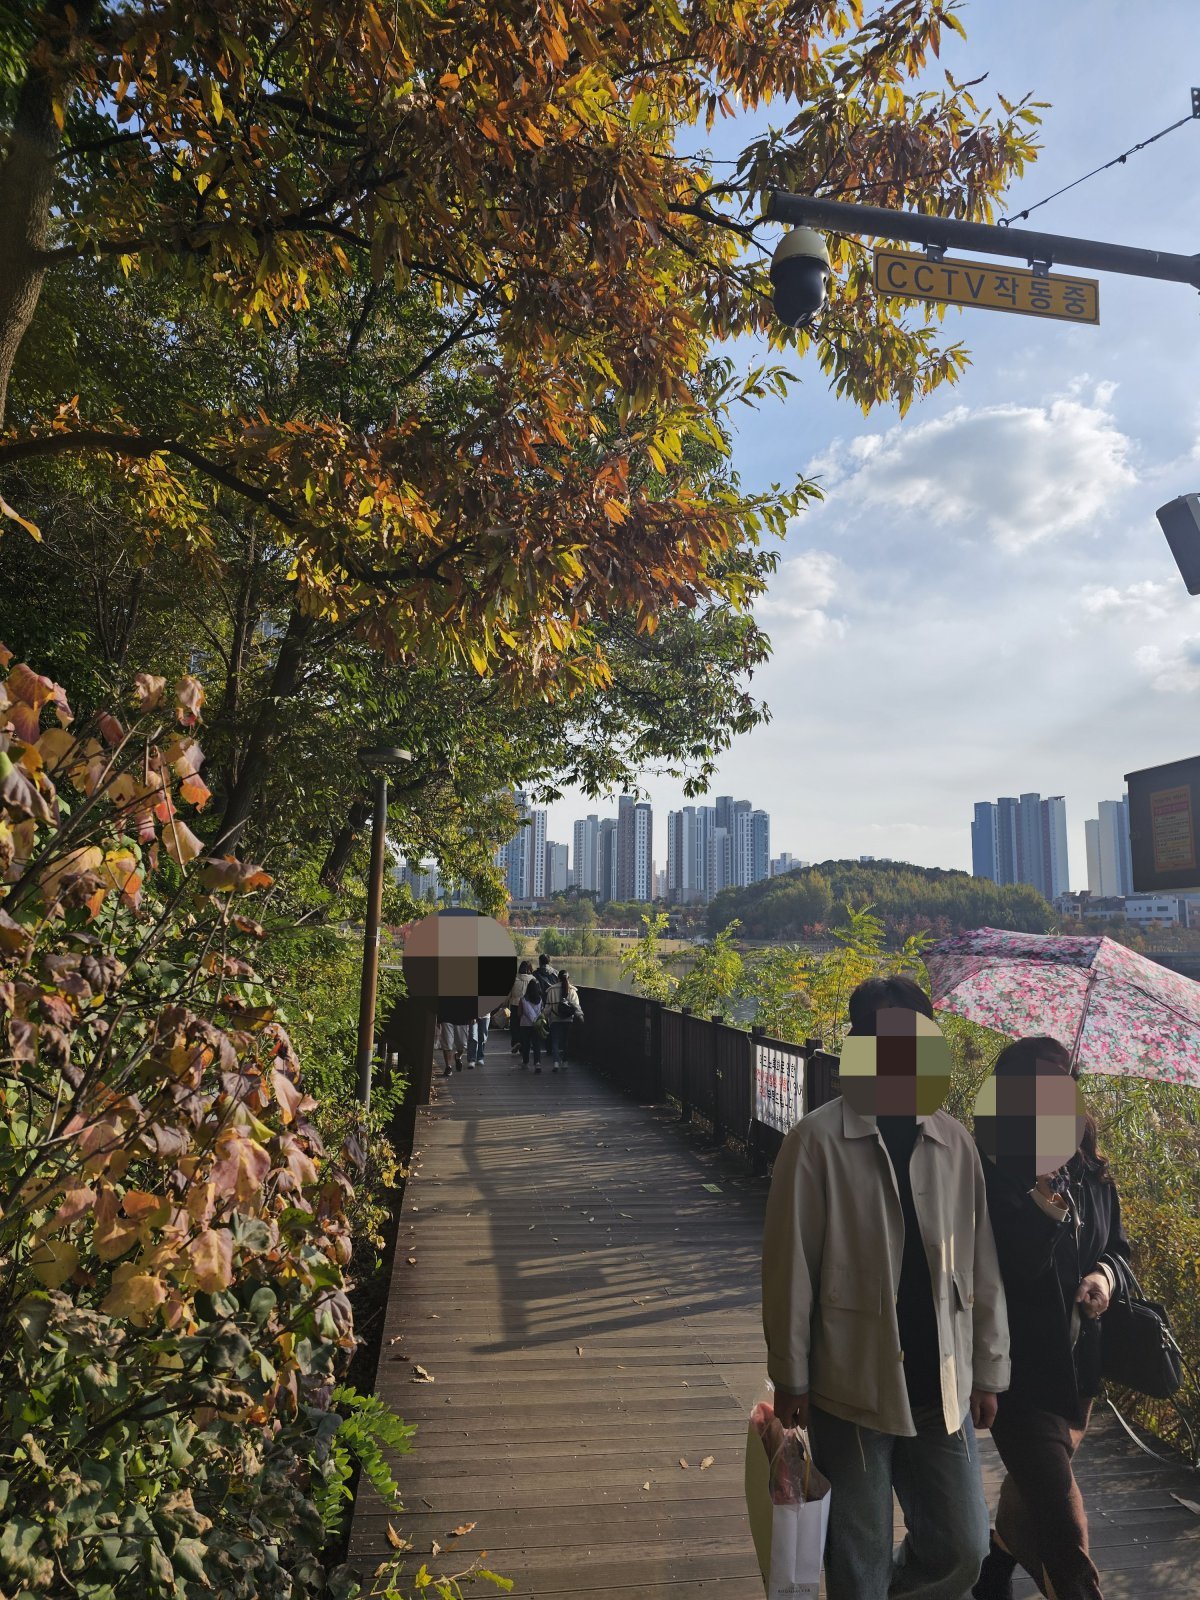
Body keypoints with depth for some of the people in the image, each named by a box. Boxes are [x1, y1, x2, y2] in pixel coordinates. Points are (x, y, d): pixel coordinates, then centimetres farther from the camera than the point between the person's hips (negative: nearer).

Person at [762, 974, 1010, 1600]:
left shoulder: (954, 1141, 0)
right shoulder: (818, 1141, -15)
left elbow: (980, 1266, 6)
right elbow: (790, 1268, -10)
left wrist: (988, 1371, 9)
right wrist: (790, 1378, -6)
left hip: (941, 1389, 4)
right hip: (850, 1389, -4)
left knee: (962, 1549, 14)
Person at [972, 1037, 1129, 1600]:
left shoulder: (1090, 1173, -2)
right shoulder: (993, 1174, -22)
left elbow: (1119, 1246, 13)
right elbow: (1009, 1272, -28)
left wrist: (1105, 1273, -9)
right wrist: (1047, 1200, -37)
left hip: (1079, 1366, 7)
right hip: (1021, 1372, -7)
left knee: (1032, 1491, 26)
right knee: (1065, 1531, -6)